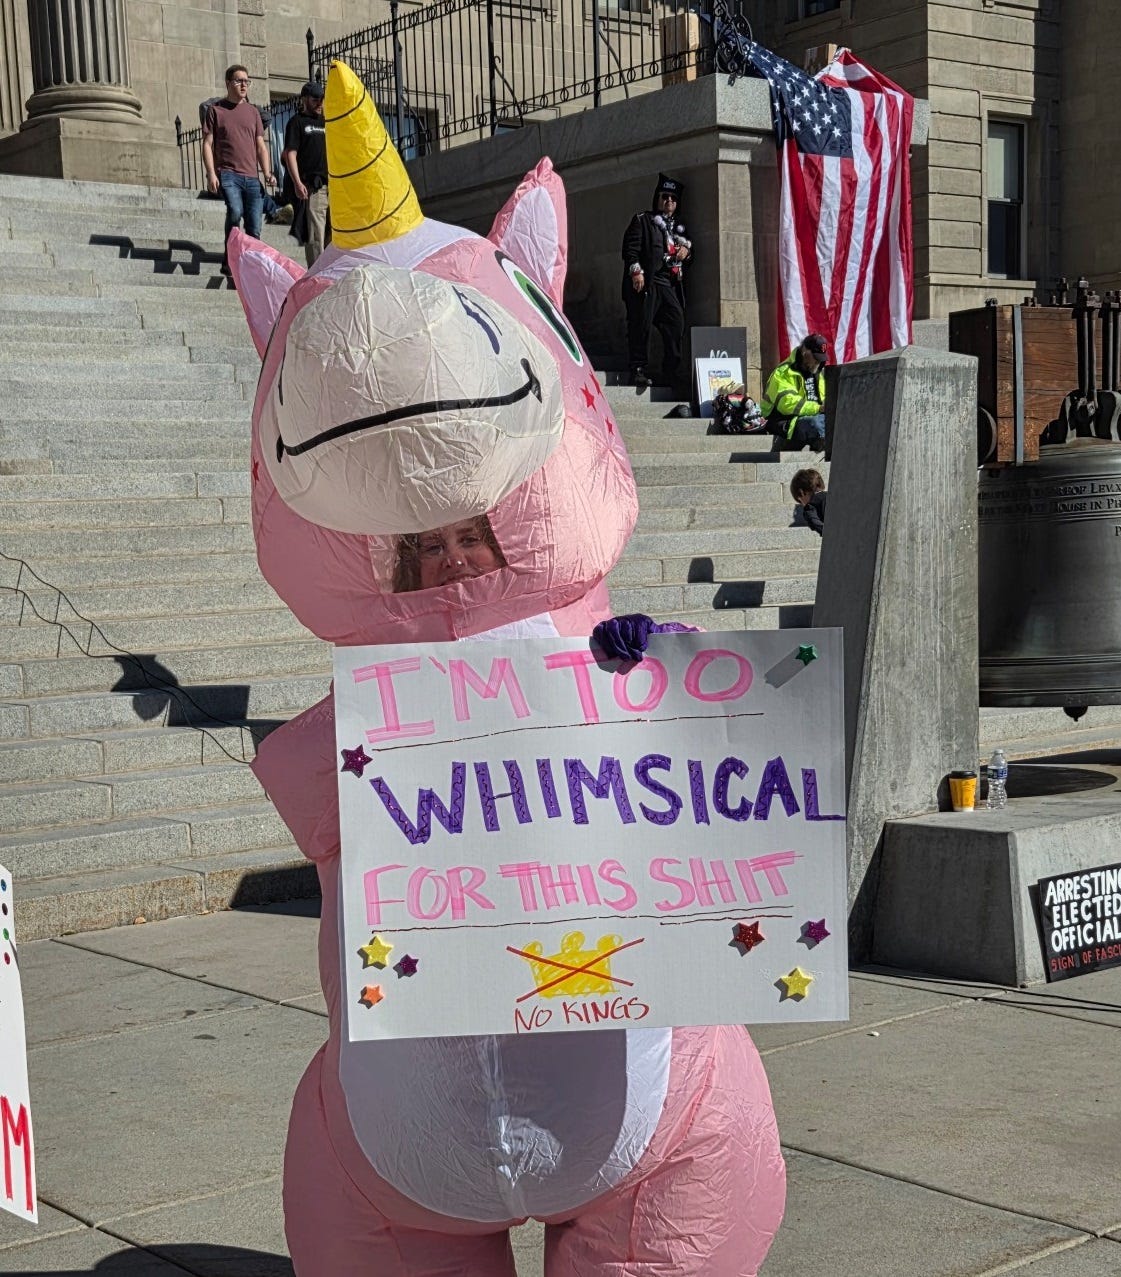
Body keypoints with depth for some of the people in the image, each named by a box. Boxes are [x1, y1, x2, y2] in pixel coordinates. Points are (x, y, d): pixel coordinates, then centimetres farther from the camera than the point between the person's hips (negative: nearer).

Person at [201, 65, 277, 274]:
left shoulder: (252, 112, 19)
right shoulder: (215, 109, 7)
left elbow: (260, 146, 18)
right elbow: (207, 144, 3)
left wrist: (267, 173, 3)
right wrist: (211, 174, -9)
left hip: (251, 177, 4)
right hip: (227, 174, -4)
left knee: (254, 228, -1)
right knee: (235, 211, -28)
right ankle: (229, 261, -15)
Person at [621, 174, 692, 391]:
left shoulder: (679, 228, 28)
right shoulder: (642, 220, 9)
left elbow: (687, 249, 36)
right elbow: (630, 247, -2)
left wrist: (686, 250, 11)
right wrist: (636, 270, -15)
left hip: (671, 285, 6)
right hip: (646, 283, -6)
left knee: (676, 326, -3)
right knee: (641, 325, -10)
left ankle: (672, 374, 2)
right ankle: (637, 370, -7)